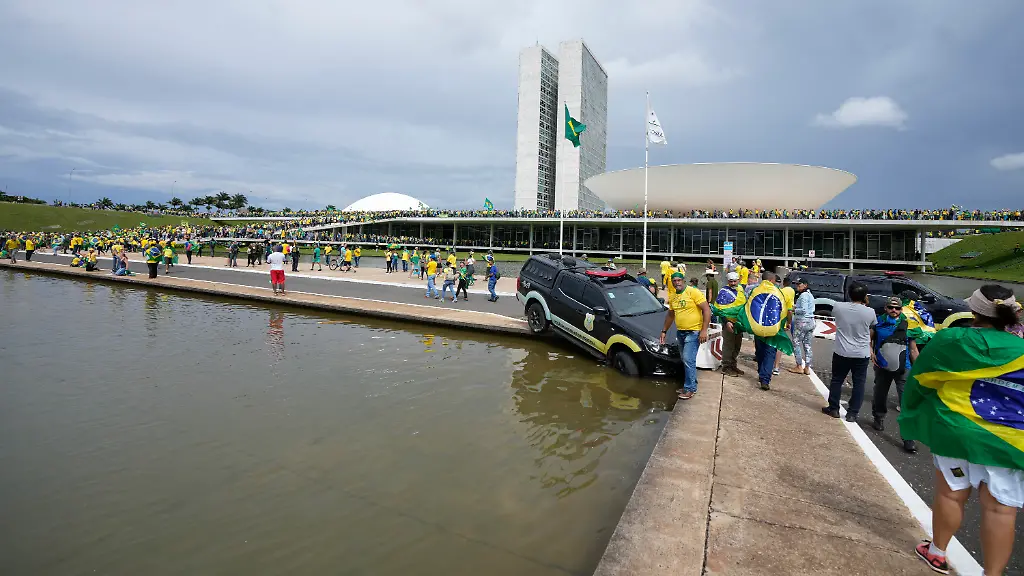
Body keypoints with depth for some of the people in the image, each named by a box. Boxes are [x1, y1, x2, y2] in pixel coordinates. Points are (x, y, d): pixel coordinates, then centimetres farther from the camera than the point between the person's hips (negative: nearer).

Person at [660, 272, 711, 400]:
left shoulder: (693, 292, -12)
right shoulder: (673, 297, 10)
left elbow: (707, 310, -15)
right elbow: (670, 315, 23)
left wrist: (704, 330, -20)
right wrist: (664, 331, 21)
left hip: (693, 332, -8)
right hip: (680, 332, 8)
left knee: (688, 360, -12)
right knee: (685, 360, 13)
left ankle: (689, 388, -2)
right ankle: (692, 385, 25)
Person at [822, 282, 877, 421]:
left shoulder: (838, 306, -10)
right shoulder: (869, 312, -11)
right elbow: (872, 325, 10)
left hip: (841, 352, 1)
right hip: (862, 354, 0)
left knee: (837, 380, 14)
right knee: (859, 384, 9)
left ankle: (833, 408, 21)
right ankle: (852, 413, 11)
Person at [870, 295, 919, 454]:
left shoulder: (907, 325, -1)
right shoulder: (878, 322, -1)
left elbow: (913, 349, 4)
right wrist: (871, 352, -8)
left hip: (903, 369, -2)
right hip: (882, 368, 2)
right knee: (879, 396, 18)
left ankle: (908, 438, -7)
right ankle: (879, 420, 44)